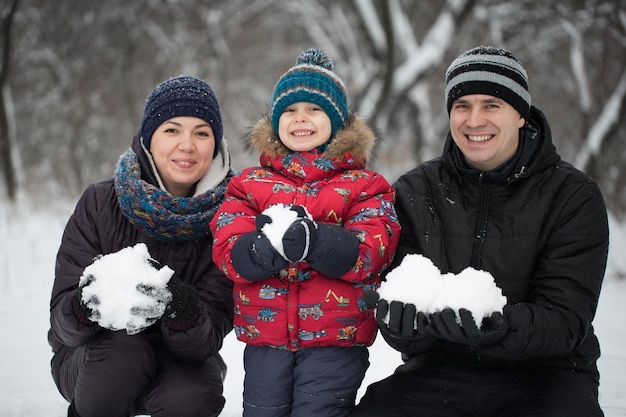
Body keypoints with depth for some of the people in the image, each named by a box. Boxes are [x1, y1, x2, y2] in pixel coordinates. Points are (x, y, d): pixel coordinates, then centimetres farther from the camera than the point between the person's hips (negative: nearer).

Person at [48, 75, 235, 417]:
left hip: (180, 360, 1)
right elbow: (63, 325, -17)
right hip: (90, 359, 0)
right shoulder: (100, 203, -14)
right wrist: (91, 300, -40)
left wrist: (180, 305, -42)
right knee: (122, 350, -33)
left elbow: (207, 339, -20)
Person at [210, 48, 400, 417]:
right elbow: (229, 255, -4)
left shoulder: (363, 186, 4)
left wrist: (310, 239, -28)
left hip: (336, 339, -3)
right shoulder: (251, 184, 10)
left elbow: (370, 253, -12)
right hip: (264, 336, 3)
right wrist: (266, 246, -26)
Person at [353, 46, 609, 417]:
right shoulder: (414, 193, 4)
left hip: (542, 370, -1)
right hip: (441, 367, 1)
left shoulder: (573, 197, -3)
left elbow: (566, 320, -11)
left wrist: (497, 325, -31)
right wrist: (399, 321, -26)